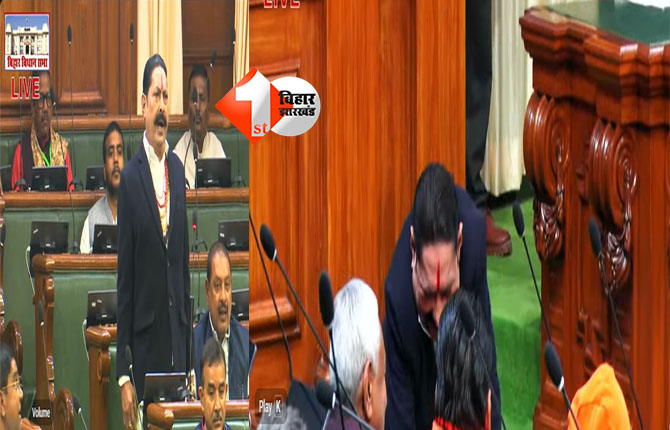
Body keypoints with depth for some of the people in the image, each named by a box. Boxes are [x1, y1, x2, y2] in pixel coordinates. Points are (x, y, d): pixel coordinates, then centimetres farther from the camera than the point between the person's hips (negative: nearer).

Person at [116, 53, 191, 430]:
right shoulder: (130, 177, -6)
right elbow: (124, 274, -7)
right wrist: (123, 373, -10)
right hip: (145, 339, -5)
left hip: (179, 334, 5)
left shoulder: (178, 169, 10)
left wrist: (190, 348, 13)